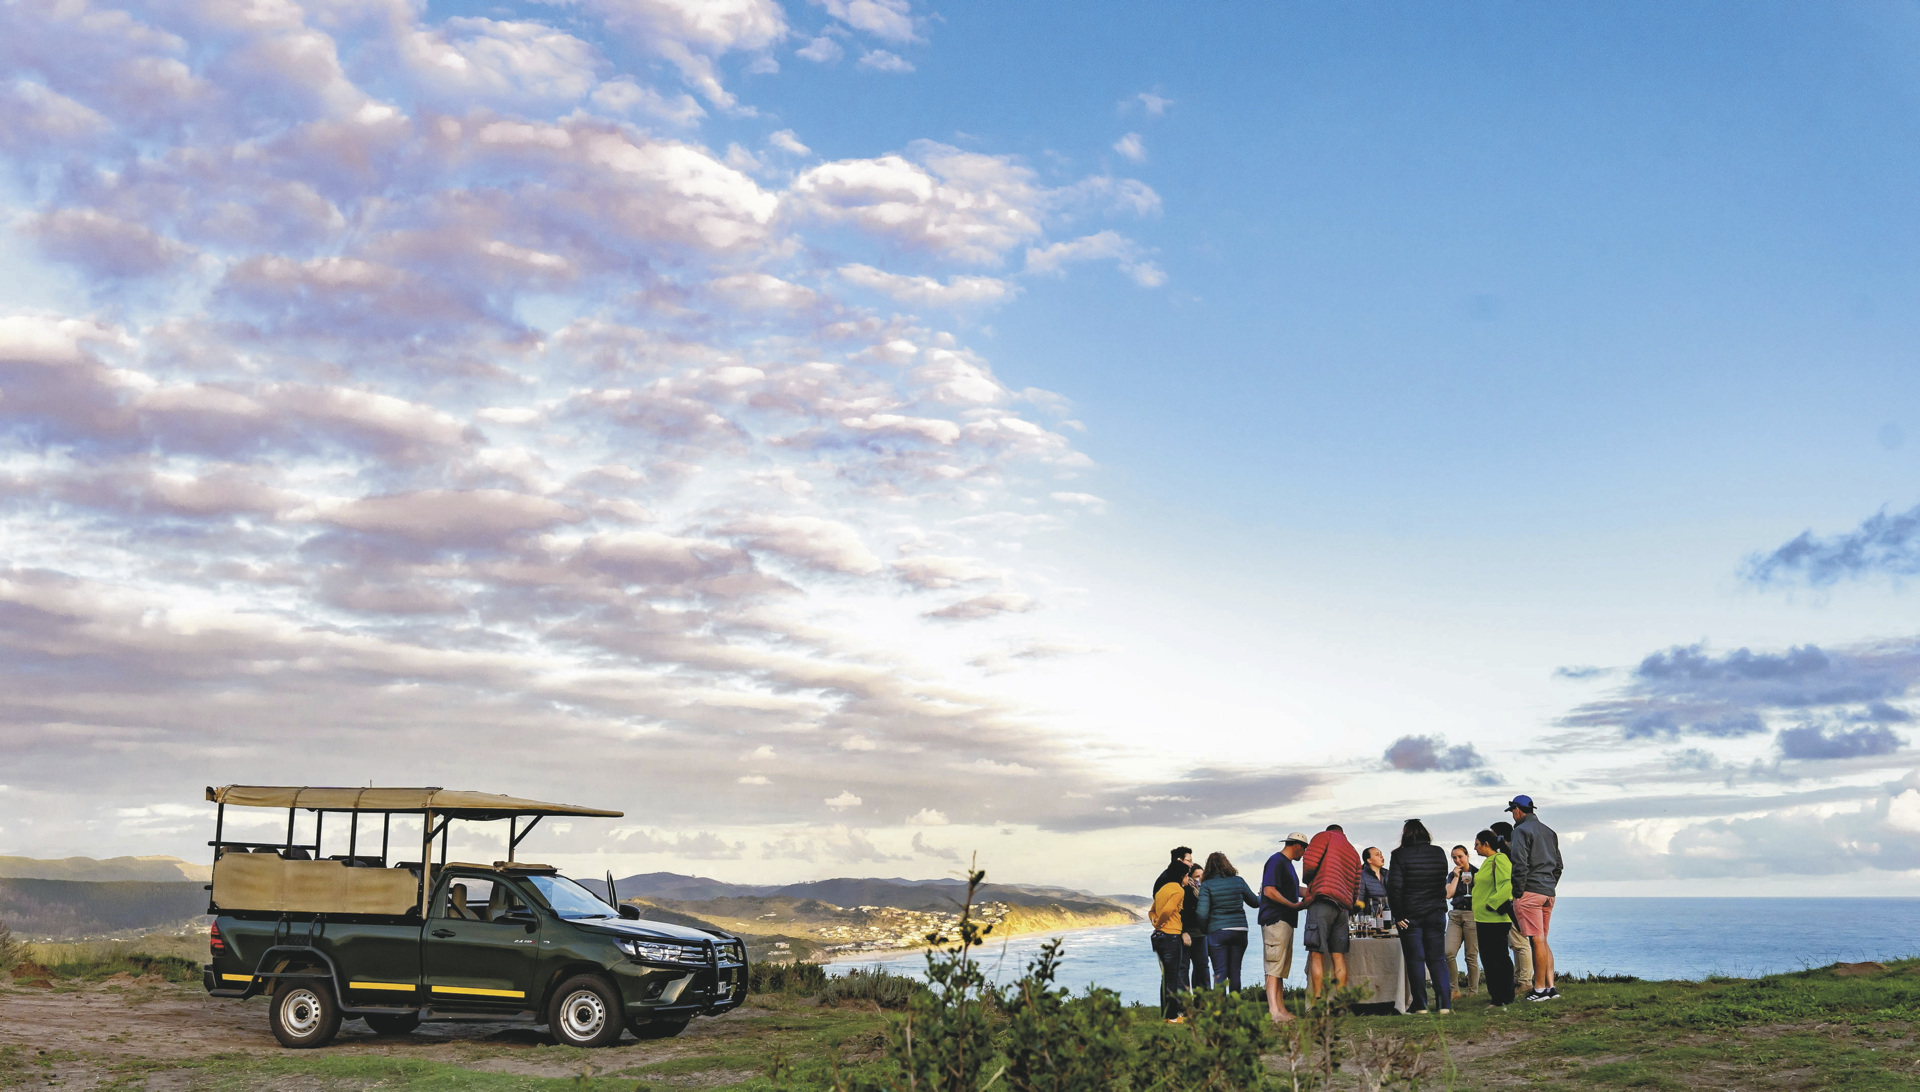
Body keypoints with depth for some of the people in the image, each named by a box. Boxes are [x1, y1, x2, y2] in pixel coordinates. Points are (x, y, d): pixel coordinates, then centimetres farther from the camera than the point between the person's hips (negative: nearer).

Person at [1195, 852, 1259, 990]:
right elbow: (1254, 902, 18)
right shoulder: (1238, 881, 5)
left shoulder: (1206, 885, -4)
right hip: (1240, 931, 3)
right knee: (1234, 971, 10)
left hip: (1217, 932, -3)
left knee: (1220, 973, -1)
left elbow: (1202, 914, -11)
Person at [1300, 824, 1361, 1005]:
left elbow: (1310, 863, -7)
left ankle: (1316, 1002, -15)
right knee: (1338, 956, 5)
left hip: (1322, 900, -6)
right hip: (1343, 907, 6)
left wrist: (1306, 879, 12)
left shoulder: (1325, 836, 8)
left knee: (1316, 954, -8)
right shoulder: (1353, 852, 27)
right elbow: (1355, 887, 24)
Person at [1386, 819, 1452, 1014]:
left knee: (1415, 960, 2)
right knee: (1438, 959, 8)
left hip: (1410, 915, -3)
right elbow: (1443, 882, 13)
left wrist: (1398, 915, -9)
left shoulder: (1401, 855, -9)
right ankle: (1445, 1004, 1)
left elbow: (1394, 887, -14)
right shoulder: (1439, 854, 4)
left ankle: (1421, 1006, 1)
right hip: (1436, 913, 3)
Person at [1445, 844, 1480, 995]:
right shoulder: (1452, 875, 16)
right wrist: (1456, 877, 1)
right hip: (1455, 915, 3)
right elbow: (1449, 894, 1)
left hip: (1472, 914, -3)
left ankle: (1473, 991, 3)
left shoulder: (1477, 873, 6)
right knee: (1449, 953, -10)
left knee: (1472, 956, -5)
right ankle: (1454, 989, -2)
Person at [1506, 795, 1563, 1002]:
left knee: (1537, 941, -7)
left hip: (1530, 892, -8)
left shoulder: (1521, 831, -8)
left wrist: (1518, 893, -13)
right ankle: (1551, 986, 9)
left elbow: (1520, 865, -16)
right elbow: (1559, 864, 21)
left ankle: (1540, 989, -4)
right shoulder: (1549, 832, 19)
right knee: (1542, 941, 13)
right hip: (1548, 892, 8)